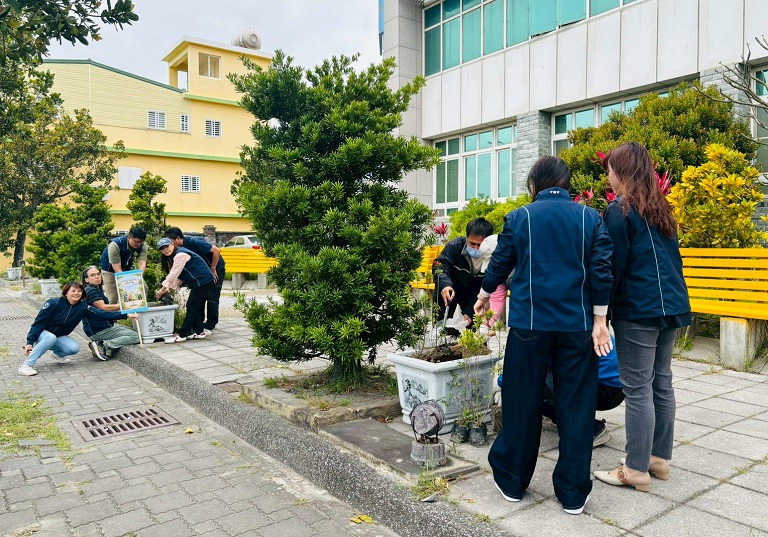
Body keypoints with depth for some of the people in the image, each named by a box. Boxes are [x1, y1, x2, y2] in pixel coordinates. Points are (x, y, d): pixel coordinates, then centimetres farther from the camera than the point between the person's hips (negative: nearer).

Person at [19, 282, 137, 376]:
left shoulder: (82, 307, -12)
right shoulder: (53, 303, -22)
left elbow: (102, 314, -20)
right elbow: (38, 323, -18)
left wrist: (126, 315, -29)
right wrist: (30, 342, -24)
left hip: (59, 337, 4)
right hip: (41, 333, -4)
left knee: (74, 348, -24)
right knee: (51, 338, -38)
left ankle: (58, 354, 10)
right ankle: (26, 365, -31)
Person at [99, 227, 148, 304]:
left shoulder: (143, 246, -21)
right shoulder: (115, 245, -33)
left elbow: (142, 264, -26)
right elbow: (117, 269, -34)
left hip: (127, 268, 4)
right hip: (110, 269, -4)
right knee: (112, 299, -11)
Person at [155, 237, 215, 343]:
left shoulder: (180, 255, -15)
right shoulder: (176, 256, 17)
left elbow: (173, 275, -16)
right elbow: (179, 277, 17)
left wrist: (162, 290, -9)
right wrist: (169, 289, 9)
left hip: (202, 281, -10)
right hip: (202, 282, 10)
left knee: (192, 307, -7)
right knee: (195, 307, 12)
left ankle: (182, 334, -5)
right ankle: (199, 332, 17)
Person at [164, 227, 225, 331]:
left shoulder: (194, 242, -28)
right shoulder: (180, 248, -5)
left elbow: (216, 251, -30)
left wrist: (213, 269, -23)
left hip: (216, 268, -8)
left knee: (212, 297, -7)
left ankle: (210, 326, -1)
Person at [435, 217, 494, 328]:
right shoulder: (454, 246, -24)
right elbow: (439, 268, -32)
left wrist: (469, 312, -27)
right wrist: (445, 284, -53)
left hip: (473, 294, 1)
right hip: (451, 287, -1)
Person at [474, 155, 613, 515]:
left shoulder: (519, 217, 2)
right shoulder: (590, 217, 4)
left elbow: (500, 263, 11)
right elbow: (602, 271, -3)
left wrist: (484, 295, 28)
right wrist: (599, 321, 2)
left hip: (530, 322, -1)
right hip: (577, 324, 1)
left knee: (522, 402, 10)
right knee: (575, 405, 9)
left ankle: (512, 481, 23)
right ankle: (573, 493, 17)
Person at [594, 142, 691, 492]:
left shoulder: (619, 210, -10)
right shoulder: (661, 209, 15)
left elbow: (613, 266, -12)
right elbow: (673, 258, 20)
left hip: (638, 309, -9)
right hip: (671, 304, 9)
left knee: (638, 389, -3)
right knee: (661, 383, 14)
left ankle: (636, 470, 6)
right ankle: (659, 458, 24)